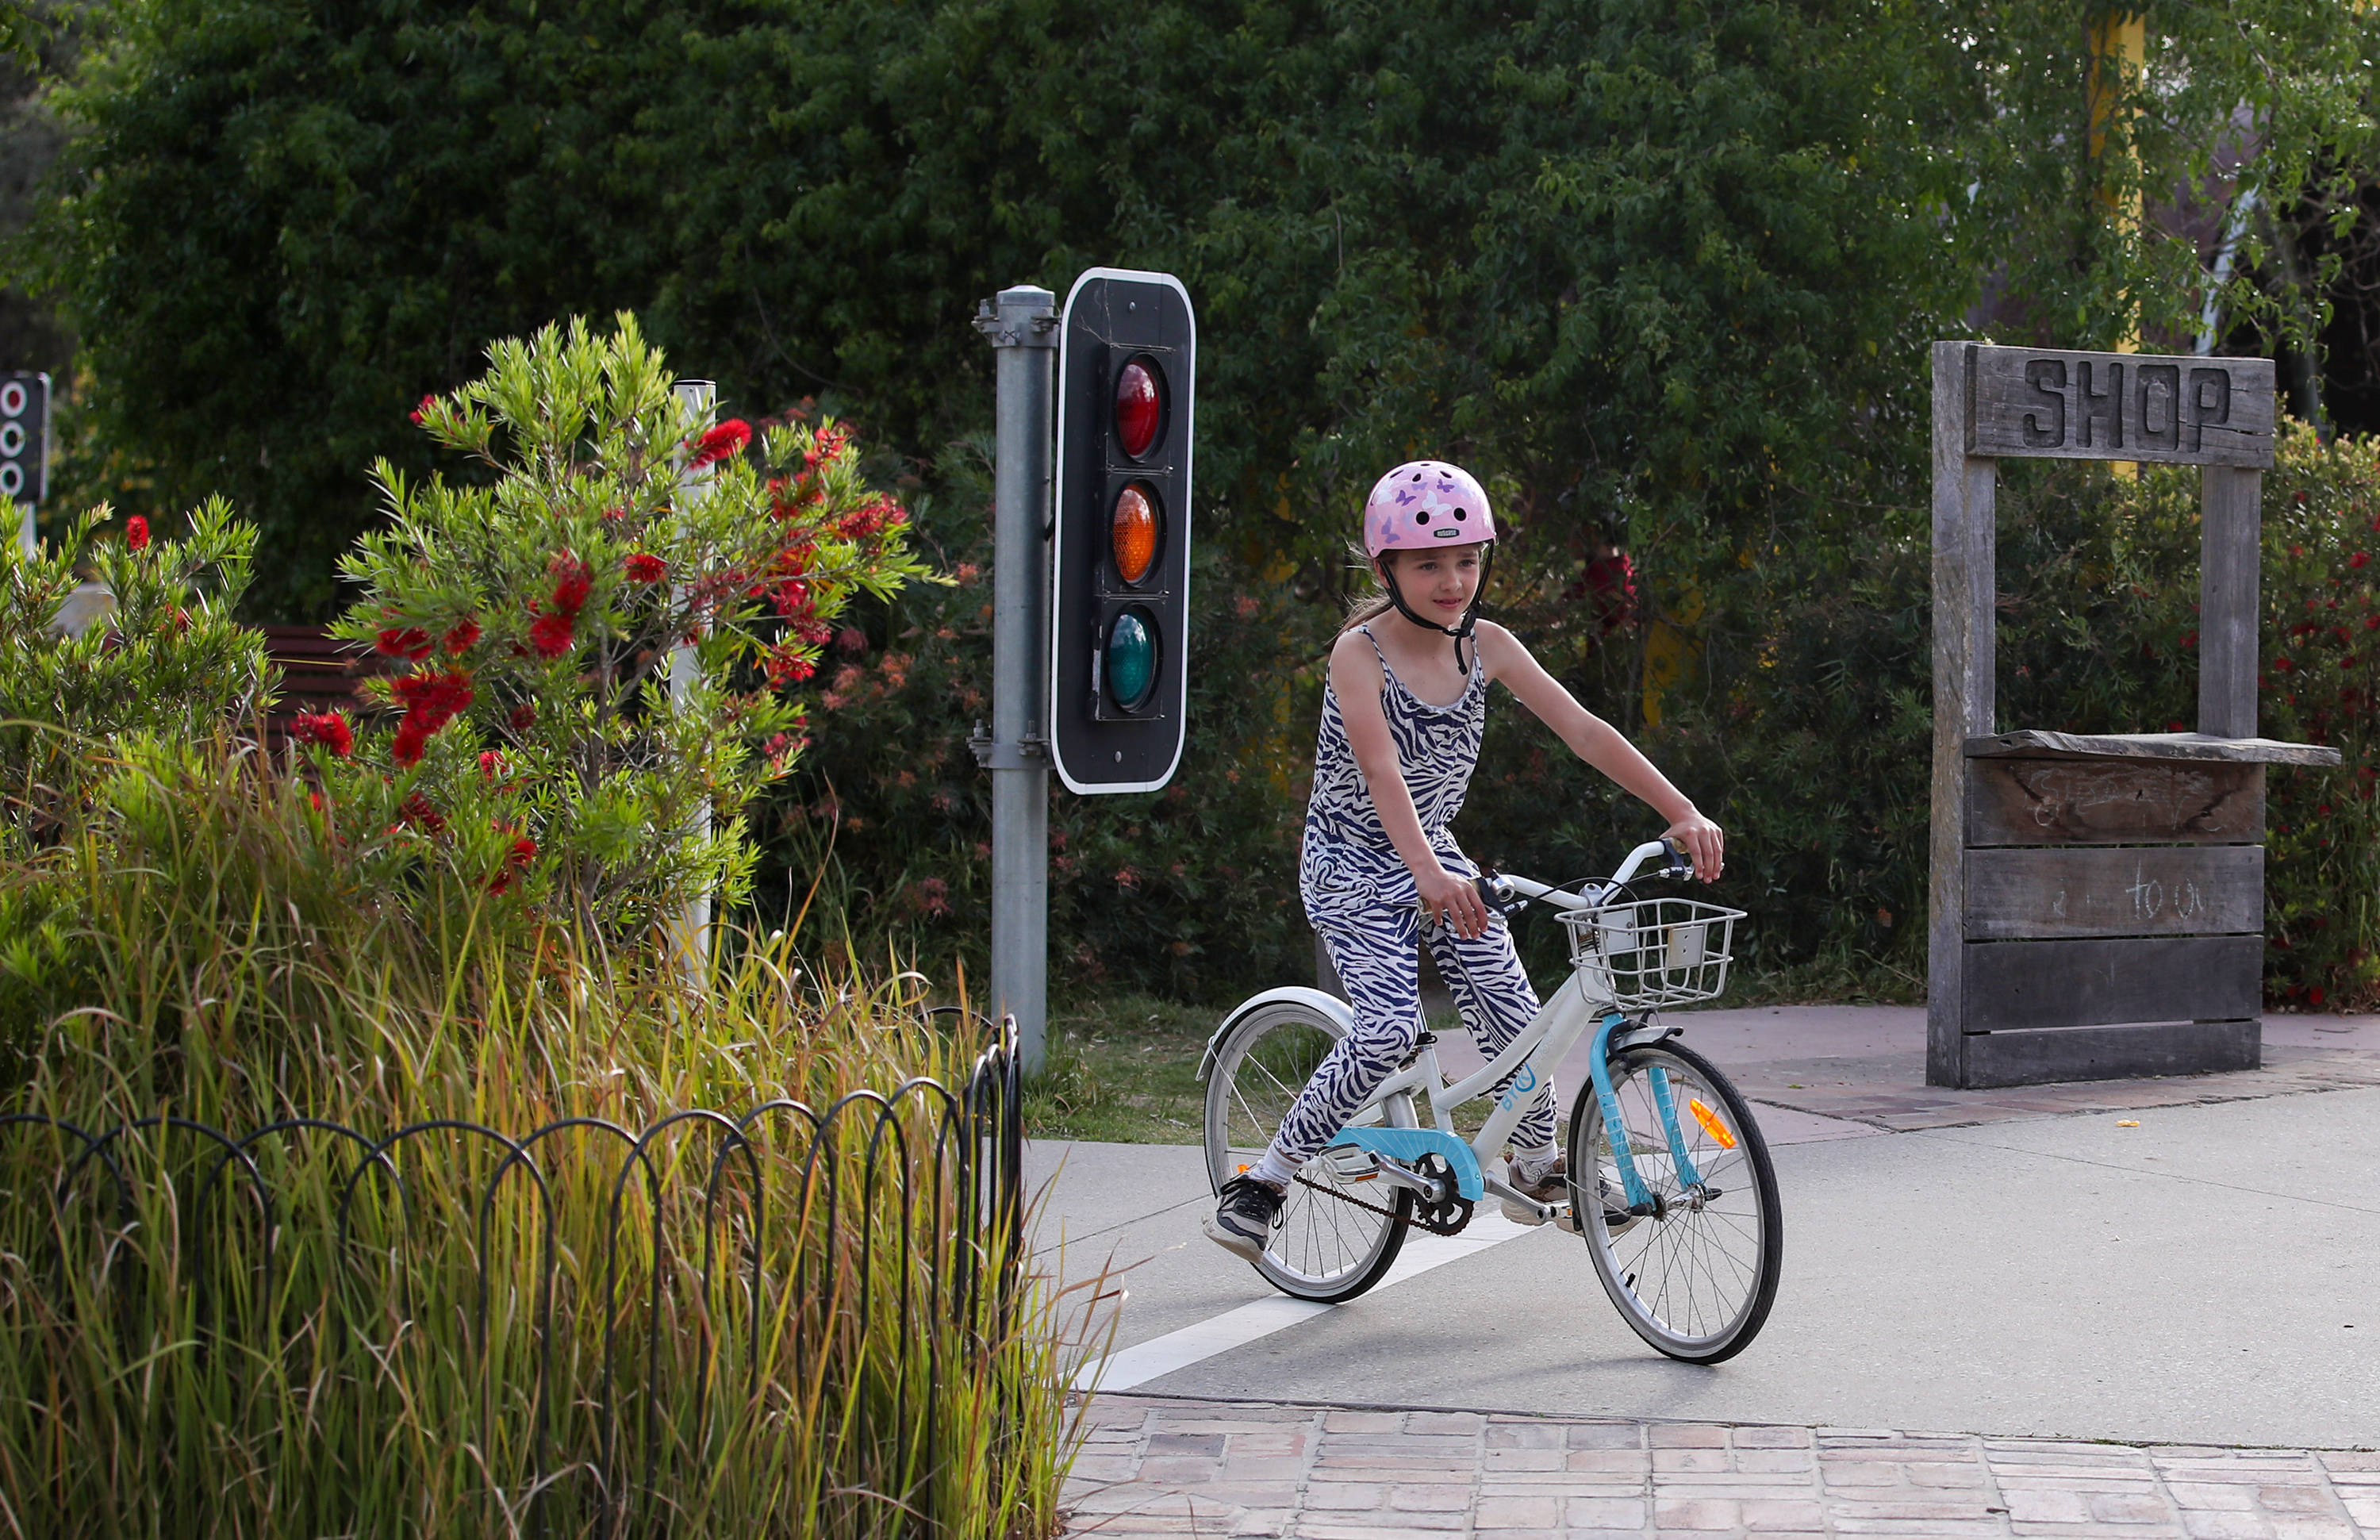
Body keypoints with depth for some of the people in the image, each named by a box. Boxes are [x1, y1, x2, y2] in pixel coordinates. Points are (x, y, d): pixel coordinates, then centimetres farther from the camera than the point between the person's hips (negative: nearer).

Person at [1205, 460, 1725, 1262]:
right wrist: (1429, 874, -50)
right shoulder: (1359, 652, -20)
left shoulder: (1486, 646, -4)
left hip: (1435, 859, 5)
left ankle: (1538, 1168, 21)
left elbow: (1583, 730, -8)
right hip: (1353, 867, -5)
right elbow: (1380, 769, -35)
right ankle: (1261, 1183, -13)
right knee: (1390, 1029, -24)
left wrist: (1684, 813, -18)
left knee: (1513, 1016, -6)